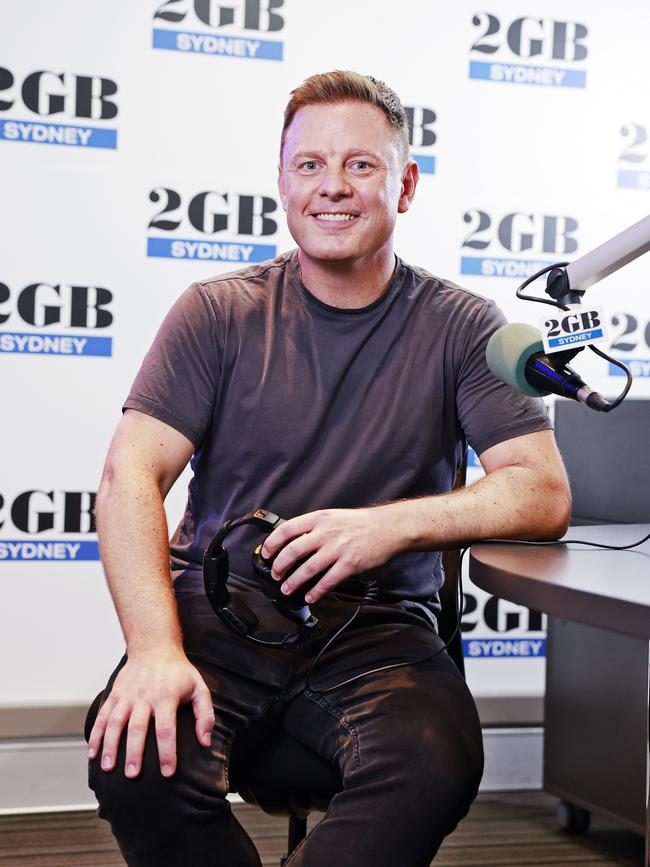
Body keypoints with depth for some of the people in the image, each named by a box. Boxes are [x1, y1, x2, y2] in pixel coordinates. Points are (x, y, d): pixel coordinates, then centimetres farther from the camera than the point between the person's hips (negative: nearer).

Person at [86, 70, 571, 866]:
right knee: (137, 762, -29)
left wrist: (390, 525, -20)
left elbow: (544, 493, -2)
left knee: (436, 770, -32)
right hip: (218, 613, 1)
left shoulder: (459, 324, 5)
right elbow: (130, 475, -4)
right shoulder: (218, 314, 5)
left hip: (376, 628, 0)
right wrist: (155, 648, -21)